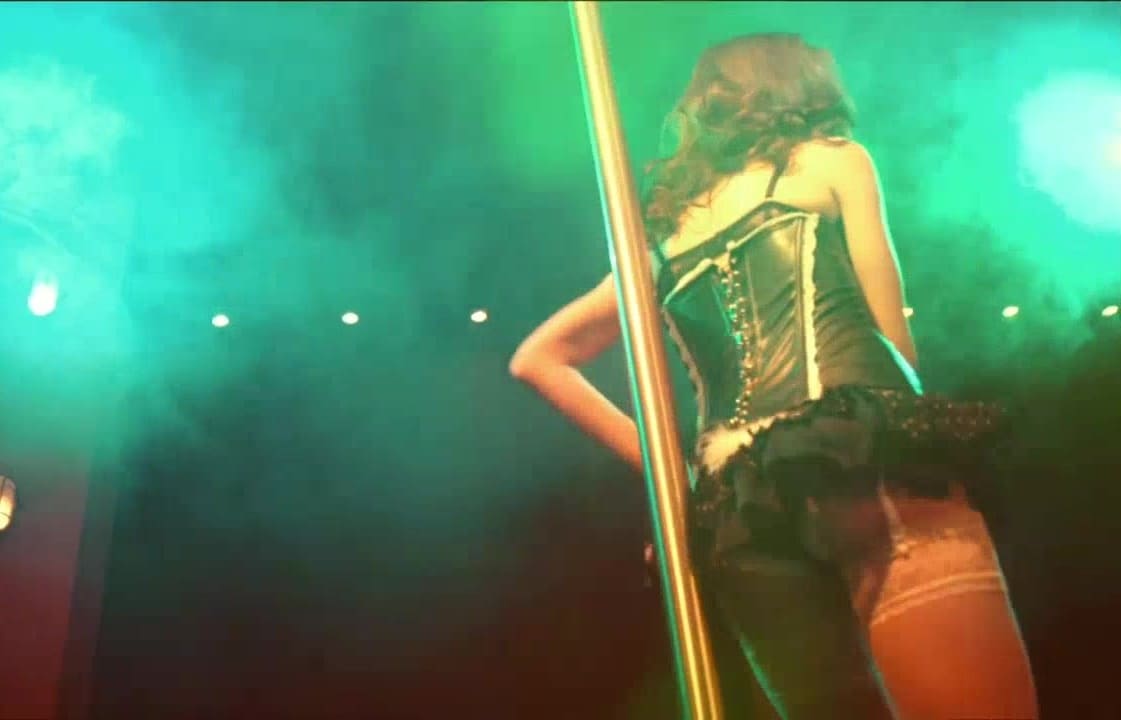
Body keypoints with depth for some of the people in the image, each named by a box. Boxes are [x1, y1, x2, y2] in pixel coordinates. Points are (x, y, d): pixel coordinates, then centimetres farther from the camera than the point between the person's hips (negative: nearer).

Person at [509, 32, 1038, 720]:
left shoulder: (660, 233, 27)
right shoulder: (834, 158, 18)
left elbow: (538, 358, 28)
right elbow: (893, 337, 10)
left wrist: (666, 464, 21)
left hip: (739, 510, 5)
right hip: (865, 462, -5)